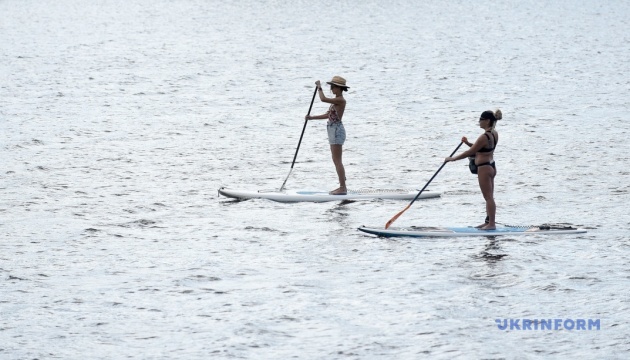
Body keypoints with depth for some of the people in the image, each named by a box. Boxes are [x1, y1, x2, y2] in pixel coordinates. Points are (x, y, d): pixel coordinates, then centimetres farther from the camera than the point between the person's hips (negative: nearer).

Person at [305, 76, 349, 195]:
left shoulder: (340, 100, -15)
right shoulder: (336, 100, 15)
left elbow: (323, 99, -23)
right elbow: (327, 115, 18)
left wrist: (319, 87, -9)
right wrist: (312, 117, 13)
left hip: (337, 130, -10)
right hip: (334, 131, 10)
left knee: (337, 161, -8)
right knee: (337, 161, 12)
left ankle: (343, 187, -7)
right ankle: (342, 186, 16)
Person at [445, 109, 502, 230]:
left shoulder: (484, 137, -23)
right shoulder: (494, 134, 6)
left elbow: (470, 152, -19)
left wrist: (452, 158, -10)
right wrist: (468, 143, 4)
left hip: (484, 168, -10)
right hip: (491, 166, 10)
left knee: (488, 197, -4)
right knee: (489, 197, 15)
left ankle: (491, 223, 0)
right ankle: (489, 222, 22)